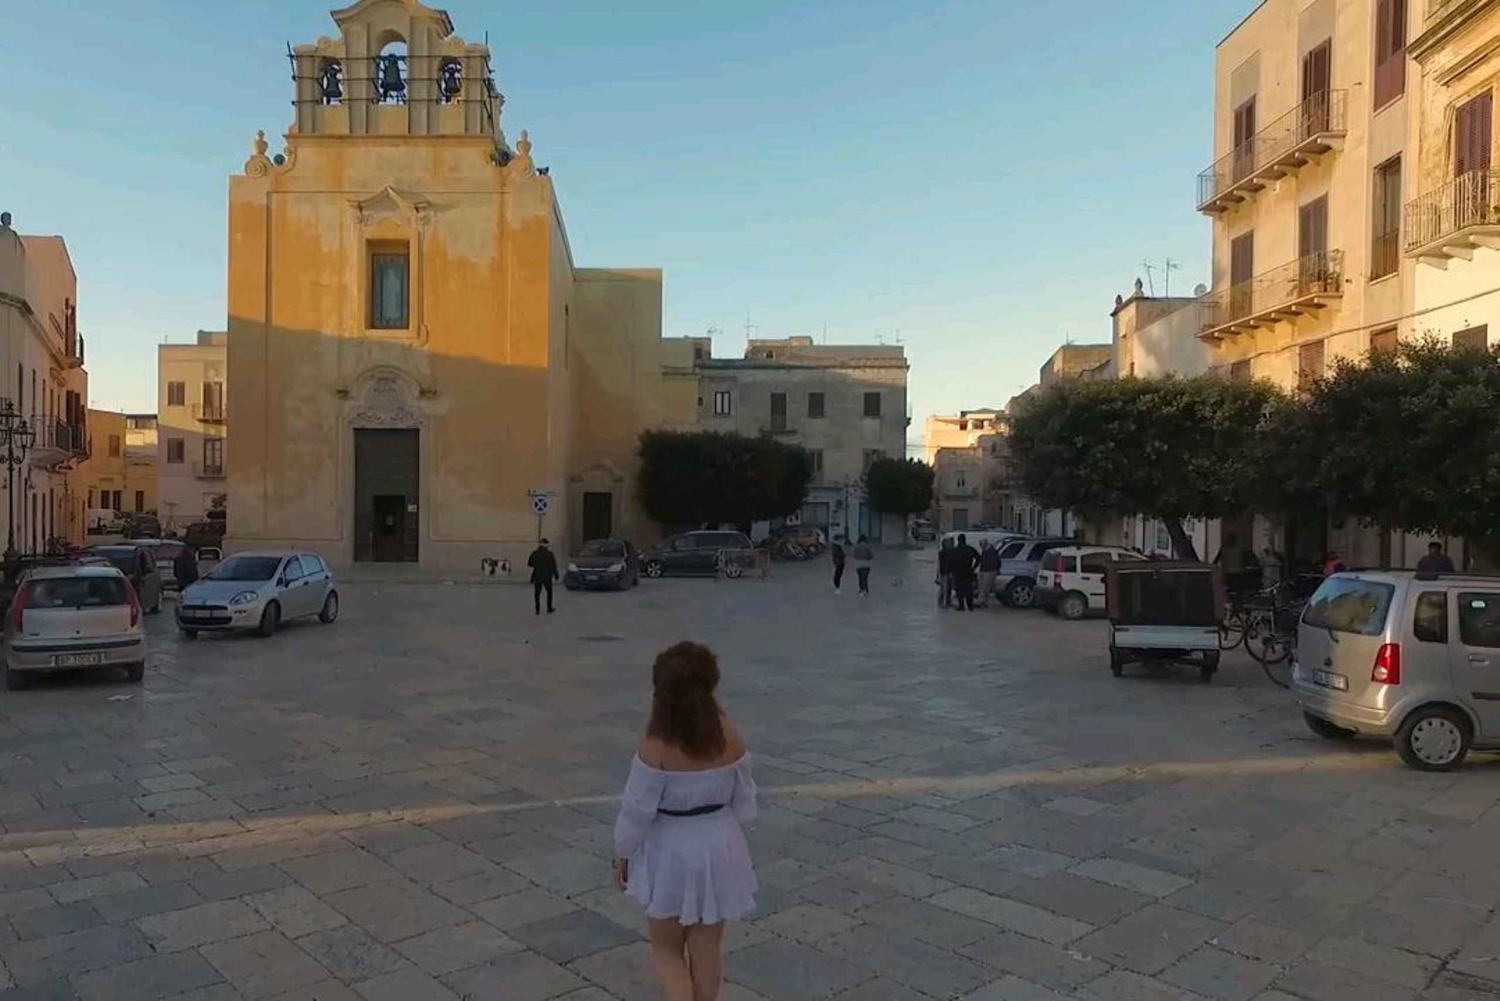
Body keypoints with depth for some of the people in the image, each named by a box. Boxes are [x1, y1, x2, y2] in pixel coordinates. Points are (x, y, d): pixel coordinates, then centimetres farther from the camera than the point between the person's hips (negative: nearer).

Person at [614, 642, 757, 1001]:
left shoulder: (655, 745, -23)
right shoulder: (731, 736, -11)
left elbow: (637, 809, -14)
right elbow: (744, 802, 0)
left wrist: (622, 854, 2)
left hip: (670, 853, -3)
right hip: (718, 850, 3)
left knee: (666, 947, 19)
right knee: (708, 949, 19)